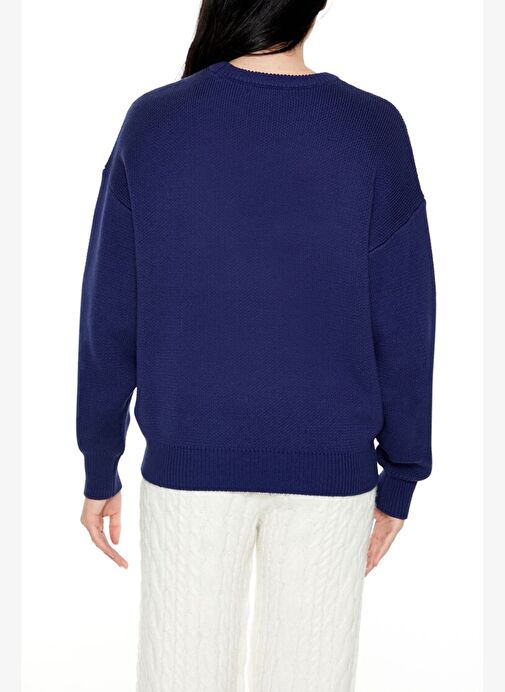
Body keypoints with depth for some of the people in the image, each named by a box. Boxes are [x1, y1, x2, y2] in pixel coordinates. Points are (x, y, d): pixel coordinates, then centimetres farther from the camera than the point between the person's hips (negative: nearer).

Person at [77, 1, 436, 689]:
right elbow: (403, 328, -7)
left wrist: (100, 467, 7)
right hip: (330, 466, 0)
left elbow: (109, 318, -5)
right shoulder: (374, 133, -9)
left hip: (189, 459, 1)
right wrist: (398, 478, 5)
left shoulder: (150, 125, -8)